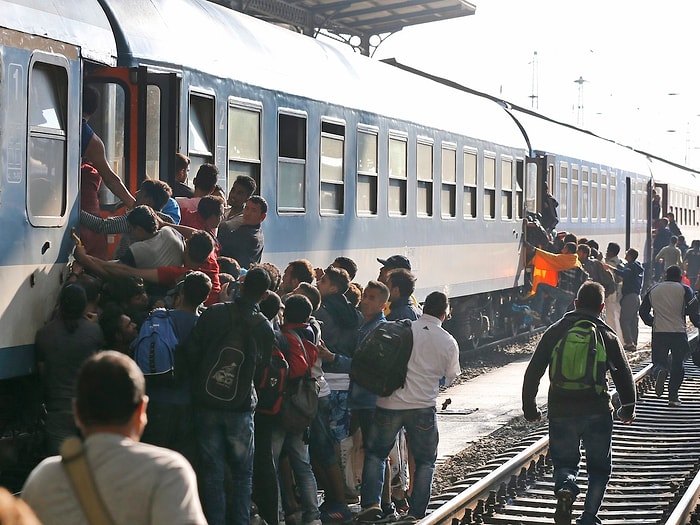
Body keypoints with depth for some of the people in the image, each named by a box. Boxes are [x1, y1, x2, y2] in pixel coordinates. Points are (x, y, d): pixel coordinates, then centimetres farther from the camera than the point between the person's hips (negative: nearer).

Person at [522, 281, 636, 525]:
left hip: (560, 411, 1)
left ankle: (565, 488, -16)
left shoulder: (555, 331, 3)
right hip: (597, 411, -1)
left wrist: (529, 407, 14)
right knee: (599, 468, 14)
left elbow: (533, 372, 3)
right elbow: (623, 375, 1)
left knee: (564, 462, 16)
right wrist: (628, 408, 17)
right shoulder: (607, 335, -1)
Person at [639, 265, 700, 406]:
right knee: (677, 365, 11)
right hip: (679, 332, -1)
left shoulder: (653, 290, 10)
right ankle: (673, 397, 9)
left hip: (658, 332, 2)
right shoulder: (685, 290, 0)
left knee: (659, 361, 11)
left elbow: (643, 311, 13)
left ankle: (660, 370, -25)